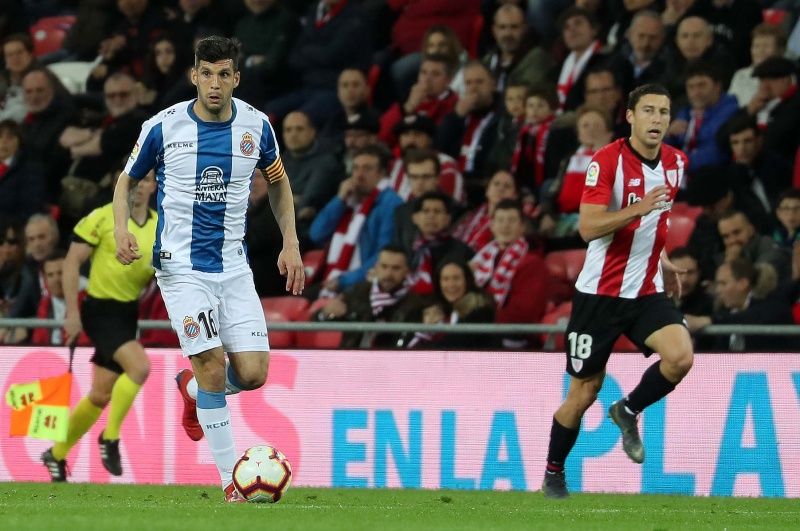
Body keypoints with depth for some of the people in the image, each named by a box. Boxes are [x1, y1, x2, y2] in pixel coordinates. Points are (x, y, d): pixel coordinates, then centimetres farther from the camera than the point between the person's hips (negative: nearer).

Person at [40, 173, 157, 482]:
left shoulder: (161, 226, 6)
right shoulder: (102, 218, -9)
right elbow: (72, 262, -9)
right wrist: (72, 312, -14)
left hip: (128, 313, 6)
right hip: (101, 309, -6)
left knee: (101, 396, 9)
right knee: (139, 366, -27)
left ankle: (57, 454, 26)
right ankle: (110, 438, -10)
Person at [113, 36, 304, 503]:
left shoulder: (256, 126, -1)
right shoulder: (163, 127, -8)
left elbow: (278, 182, 16)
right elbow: (127, 179, 7)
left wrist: (291, 244, 7)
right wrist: (122, 229, -11)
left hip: (234, 266, 3)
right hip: (182, 267, -3)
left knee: (253, 374, -5)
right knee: (213, 366, -15)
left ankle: (191, 388, 30)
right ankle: (231, 481, -4)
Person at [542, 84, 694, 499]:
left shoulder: (676, 163, 5)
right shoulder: (607, 161, -15)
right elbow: (588, 227, -25)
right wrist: (639, 207, -36)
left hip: (647, 293, 5)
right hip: (600, 293, -5)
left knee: (681, 356, -22)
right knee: (583, 394, 3)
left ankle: (628, 411, 6)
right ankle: (553, 473, 24)